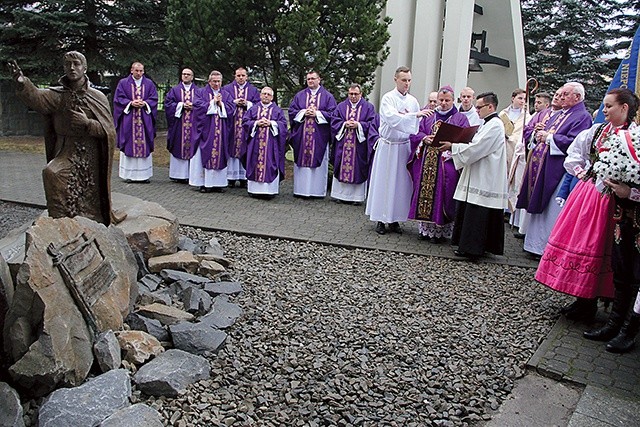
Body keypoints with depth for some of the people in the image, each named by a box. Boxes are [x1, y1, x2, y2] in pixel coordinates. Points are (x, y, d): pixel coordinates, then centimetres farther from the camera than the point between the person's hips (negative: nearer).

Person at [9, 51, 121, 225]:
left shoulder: (98, 97, 1)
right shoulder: (57, 95, 2)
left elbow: (109, 131, -3)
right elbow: (36, 97, -19)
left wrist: (87, 123, -19)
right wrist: (22, 82, -39)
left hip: (91, 156, -1)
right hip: (66, 153, 1)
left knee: (91, 202, 1)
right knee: (51, 173, -25)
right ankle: (62, 223, -14)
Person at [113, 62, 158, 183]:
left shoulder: (149, 84, 10)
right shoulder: (123, 83, 7)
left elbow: (154, 99, 6)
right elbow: (118, 99, 2)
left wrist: (145, 103, -12)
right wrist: (131, 103, -12)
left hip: (145, 119, 1)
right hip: (128, 120, -1)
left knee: (145, 145, 1)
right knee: (128, 145, -1)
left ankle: (144, 174, 7)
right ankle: (129, 174, 5)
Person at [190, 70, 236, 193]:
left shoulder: (226, 95, 15)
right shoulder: (202, 93, 7)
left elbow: (231, 109, 3)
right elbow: (198, 106, -8)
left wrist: (221, 104, -10)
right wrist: (213, 102, -8)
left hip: (221, 131, 3)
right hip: (206, 130, -2)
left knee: (220, 155, 1)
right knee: (205, 154, -4)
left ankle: (218, 183, 6)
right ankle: (204, 183, 0)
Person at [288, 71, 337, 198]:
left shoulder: (327, 96, 6)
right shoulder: (299, 95, 13)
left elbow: (332, 114, -1)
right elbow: (292, 111, 8)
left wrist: (317, 114, -11)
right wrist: (304, 112, -8)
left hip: (319, 136, -2)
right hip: (301, 135, 2)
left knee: (318, 162, 0)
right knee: (301, 161, 3)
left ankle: (317, 190, 5)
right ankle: (301, 190, 9)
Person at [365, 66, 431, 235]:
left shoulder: (413, 101, 8)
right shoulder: (388, 98, -6)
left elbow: (417, 124, 9)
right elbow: (392, 118, -21)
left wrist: (407, 116, -9)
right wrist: (414, 115, -28)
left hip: (404, 147, 4)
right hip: (388, 146, -4)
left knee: (401, 183, 6)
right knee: (384, 182, 1)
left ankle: (394, 219, 16)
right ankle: (381, 219, 9)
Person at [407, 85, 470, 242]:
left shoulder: (460, 119, 6)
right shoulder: (428, 116, 17)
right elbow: (417, 133, 12)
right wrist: (424, 138, -9)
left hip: (447, 163, -3)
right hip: (426, 163, 3)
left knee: (441, 195, -4)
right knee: (424, 193, 4)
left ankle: (440, 231, 5)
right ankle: (425, 228, 14)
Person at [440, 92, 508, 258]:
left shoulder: (494, 125, -14)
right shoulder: (489, 124, 17)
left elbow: (475, 149, -19)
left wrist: (452, 147, -10)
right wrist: (455, 146, 7)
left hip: (485, 181, -10)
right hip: (479, 179, 10)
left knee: (476, 214, -5)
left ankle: (472, 248, 1)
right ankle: (470, 247, 19)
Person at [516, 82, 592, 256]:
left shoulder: (583, 117, -6)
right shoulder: (558, 115, 21)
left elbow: (573, 142, -19)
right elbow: (543, 134, 26)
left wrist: (548, 137, -13)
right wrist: (539, 135, 4)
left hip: (557, 170, -9)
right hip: (541, 167, 9)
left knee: (551, 211, -5)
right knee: (539, 208, 12)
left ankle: (547, 248, 4)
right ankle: (537, 244, 21)